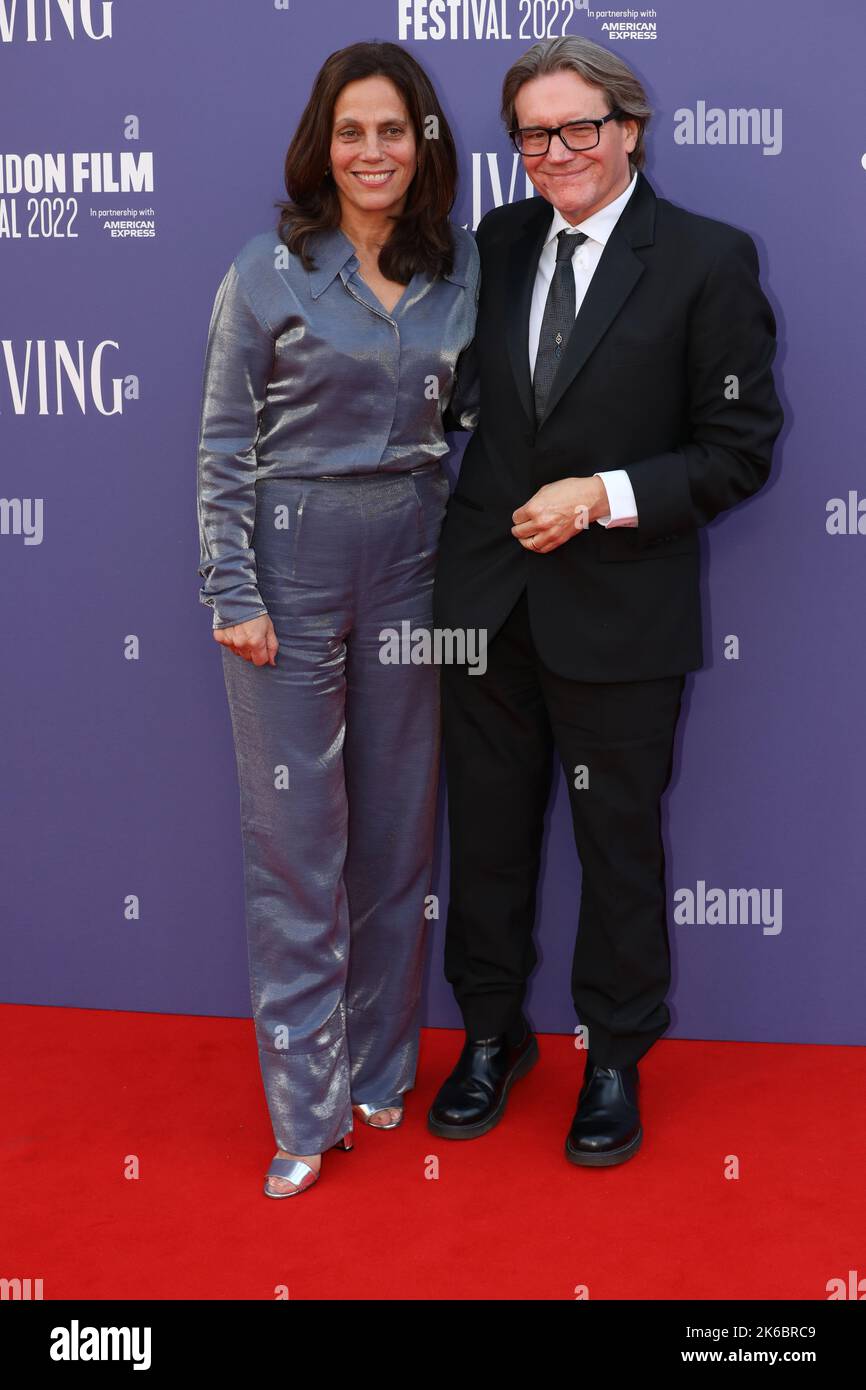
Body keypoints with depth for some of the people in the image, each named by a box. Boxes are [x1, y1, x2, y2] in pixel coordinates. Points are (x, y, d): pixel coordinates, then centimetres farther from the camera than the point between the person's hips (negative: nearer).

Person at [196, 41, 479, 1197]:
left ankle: (382, 1070, 28)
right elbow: (224, 445, -4)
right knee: (295, 834, 1)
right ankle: (307, 1110, 13)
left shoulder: (462, 268, 5)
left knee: (399, 825, 11)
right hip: (293, 569, -3)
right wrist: (233, 594, -9)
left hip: (412, 569, 3)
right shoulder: (268, 273, -4)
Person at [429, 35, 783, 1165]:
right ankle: (493, 1034, 35)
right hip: (486, 596, 4)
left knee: (620, 847, 10)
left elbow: (741, 449, -8)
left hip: (619, 609, -4)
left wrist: (604, 497, -17)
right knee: (488, 828, 15)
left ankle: (614, 1060, 30)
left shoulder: (709, 259, -6)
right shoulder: (498, 241, 7)